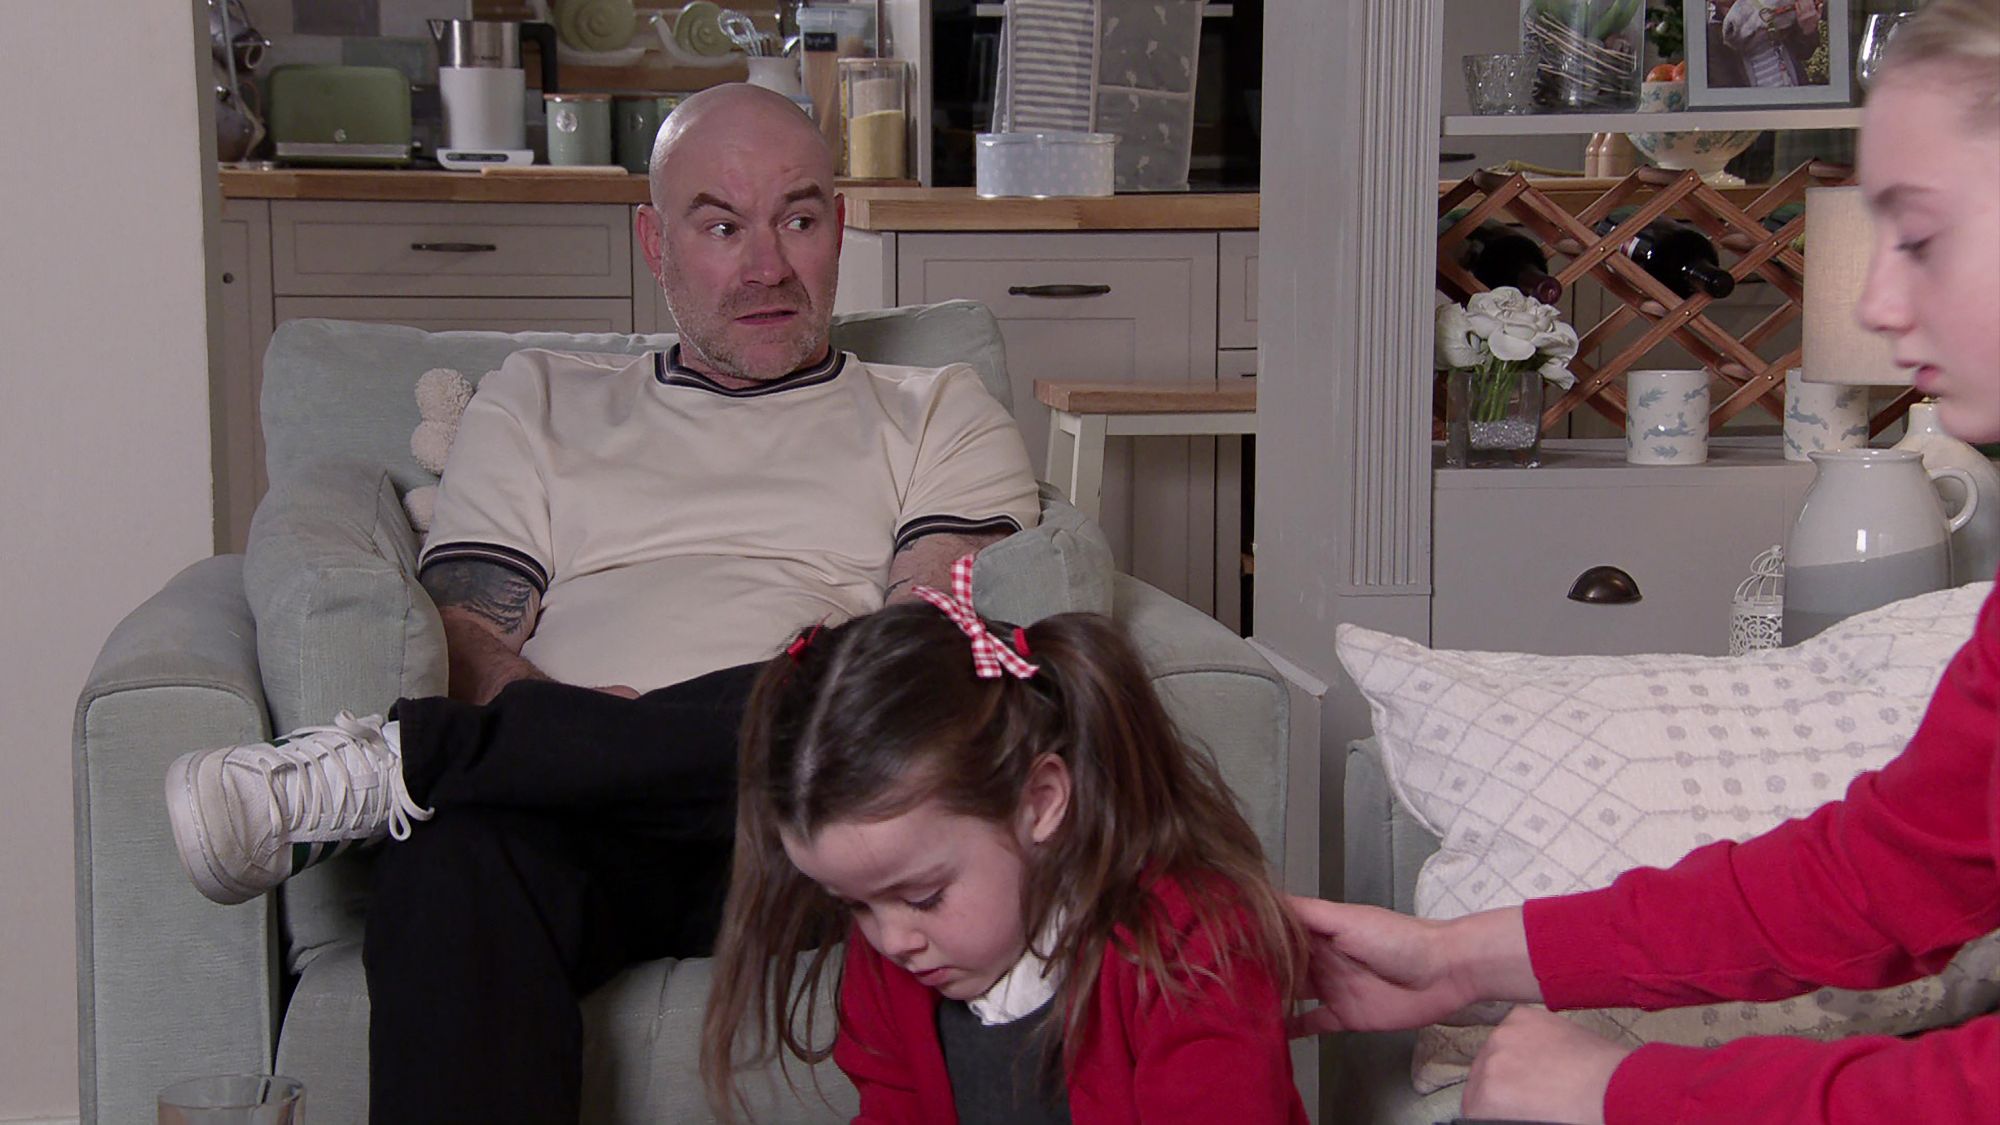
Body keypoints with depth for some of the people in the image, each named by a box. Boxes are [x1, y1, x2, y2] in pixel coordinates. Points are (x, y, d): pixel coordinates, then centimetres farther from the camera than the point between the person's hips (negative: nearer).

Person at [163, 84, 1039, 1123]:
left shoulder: (938, 414, 25)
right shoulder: (536, 403, 28)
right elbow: (466, 629, 14)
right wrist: (581, 723, -11)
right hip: (574, 834, 0)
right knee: (461, 869, -38)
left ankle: (394, 767, -31)